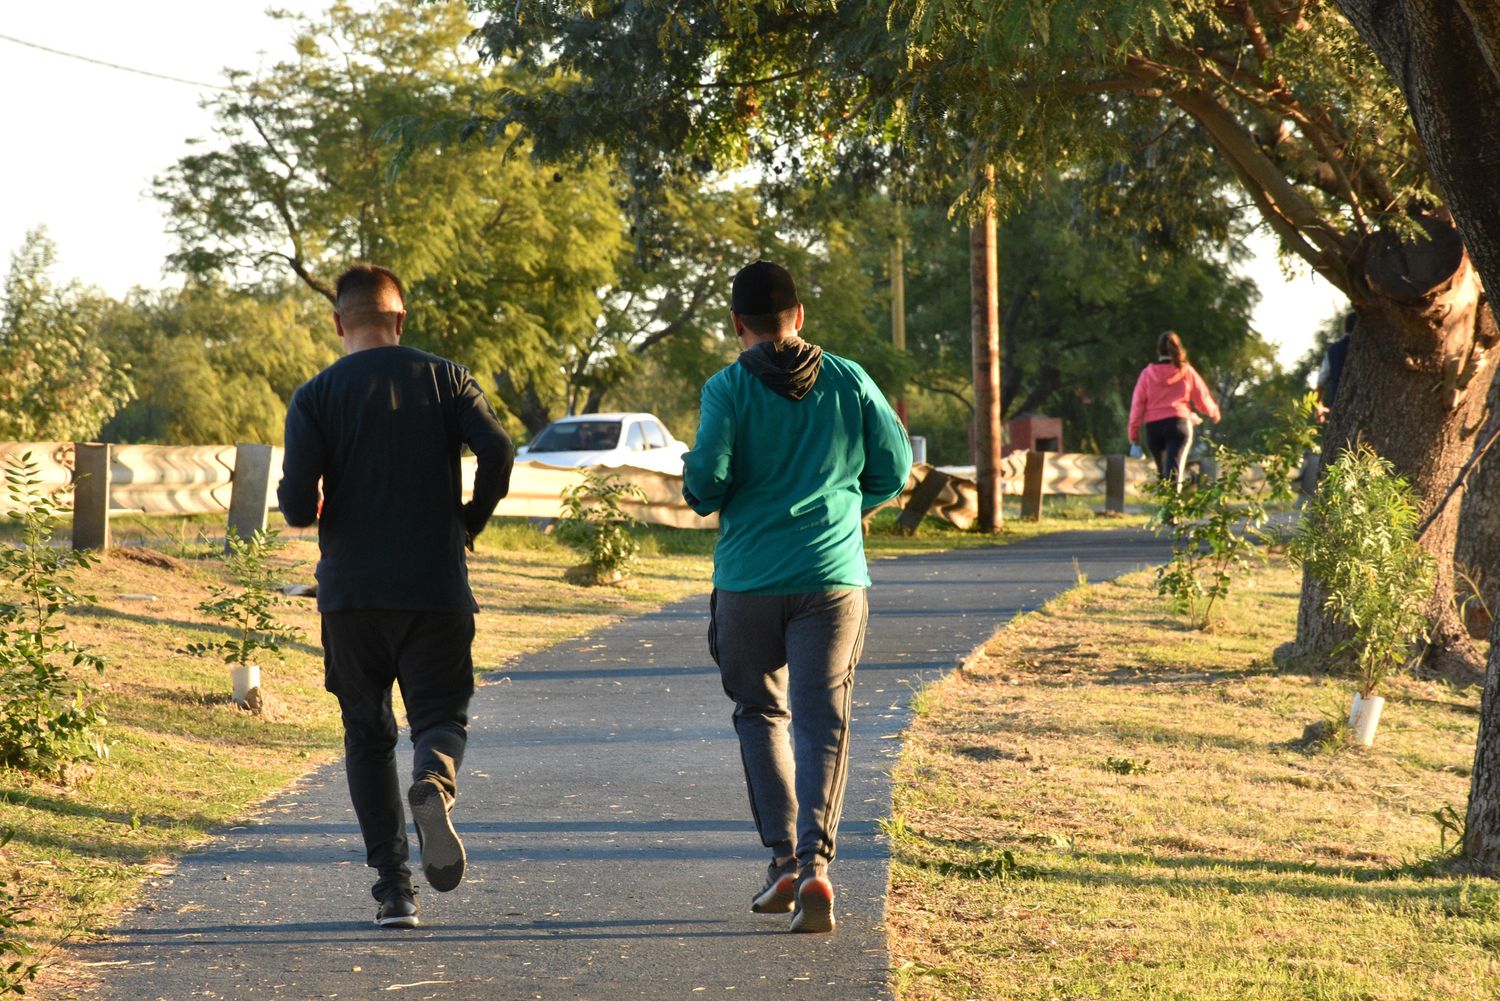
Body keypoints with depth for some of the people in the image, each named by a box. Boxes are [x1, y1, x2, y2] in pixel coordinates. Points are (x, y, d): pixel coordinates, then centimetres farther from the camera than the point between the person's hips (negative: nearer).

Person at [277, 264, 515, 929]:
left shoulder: (316, 396, 0)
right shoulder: (445, 379, 3)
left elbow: (297, 505, -10)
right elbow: (497, 453, -11)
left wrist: (306, 511, 14)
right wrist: (469, 524, 5)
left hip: (351, 593, 0)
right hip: (438, 586, 0)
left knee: (367, 734, 11)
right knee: (441, 714, 11)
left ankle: (393, 887, 2)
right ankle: (434, 781, -26)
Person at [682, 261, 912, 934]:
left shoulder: (728, 388, -5)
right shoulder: (849, 381, 4)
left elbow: (705, 480, -12)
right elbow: (893, 471, 6)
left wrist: (704, 496, 11)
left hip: (749, 579, -1)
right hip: (833, 575, 1)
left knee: (761, 714, 16)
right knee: (822, 721, 0)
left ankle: (784, 857, 8)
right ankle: (815, 862, -17)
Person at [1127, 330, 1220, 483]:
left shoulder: (1148, 373, 3)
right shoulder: (1186, 371, 2)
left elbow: (1138, 403, 2)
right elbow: (1202, 397, 12)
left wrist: (1134, 431, 8)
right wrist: (1213, 412, 32)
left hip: (1153, 426, 2)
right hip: (1179, 423, -2)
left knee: (1162, 471, 19)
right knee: (1174, 470, -13)